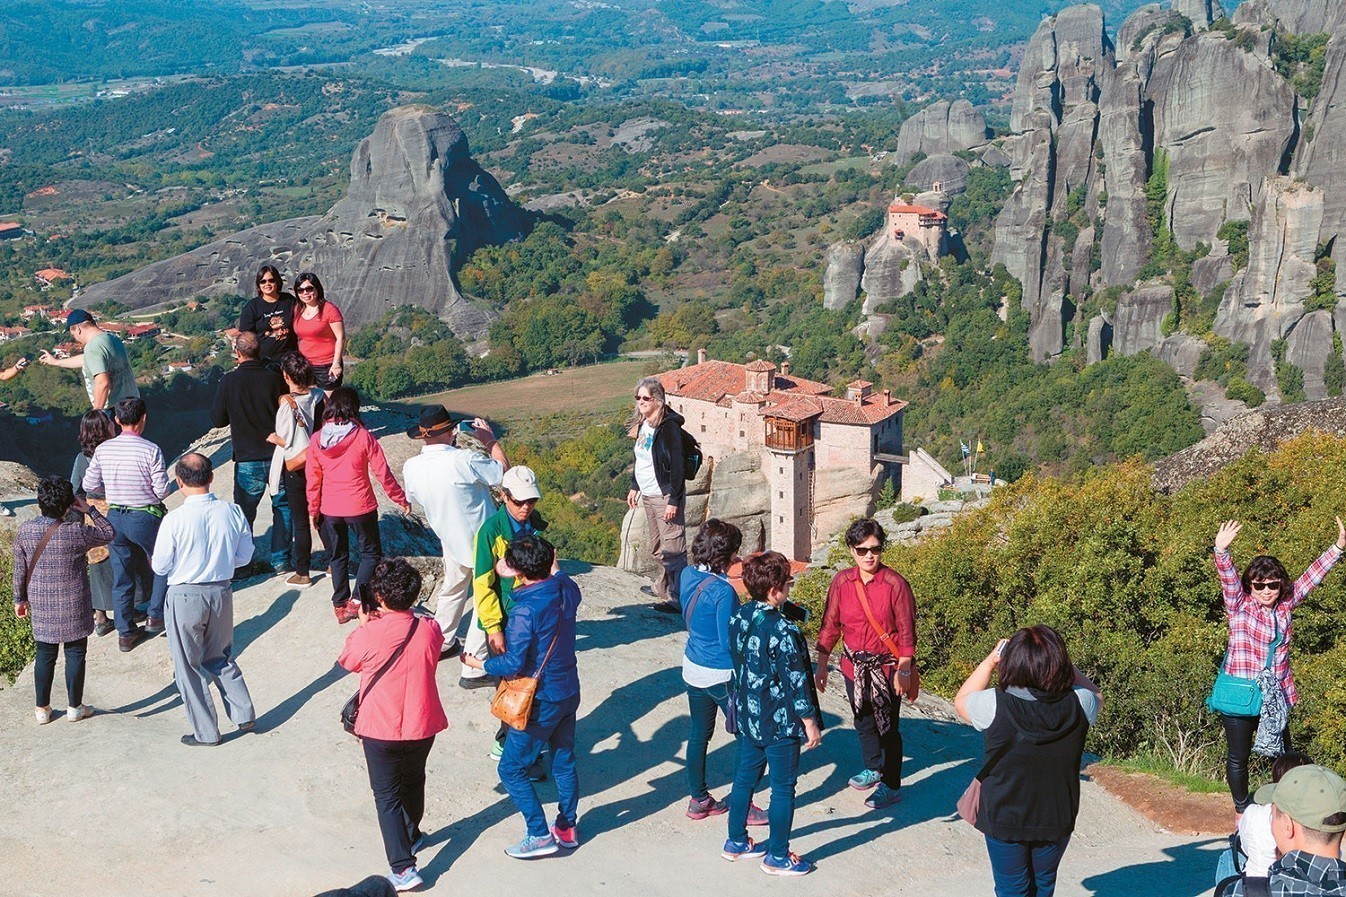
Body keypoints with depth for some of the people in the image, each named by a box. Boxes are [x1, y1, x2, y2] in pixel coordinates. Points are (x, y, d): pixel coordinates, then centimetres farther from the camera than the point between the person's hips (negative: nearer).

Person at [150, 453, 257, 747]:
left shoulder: (175, 519, -20)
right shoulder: (232, 512, -10)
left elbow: (160, 567, -11)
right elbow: (244, 556, 1)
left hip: (185, 597, -4)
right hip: (222, 592, 4)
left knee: (189, 667, 12)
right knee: (221, 657, 25)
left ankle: (206, 732, 20)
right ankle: (244, 715, 25)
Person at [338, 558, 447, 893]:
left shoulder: (370, 635, -22)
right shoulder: (430, 630, -12)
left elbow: (347, 660, -1)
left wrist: (364, 624, 11)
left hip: (382, 730, -4)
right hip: (422, 726, 4)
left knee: (387, 795, 6)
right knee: (413, 782, 27)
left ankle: (403, 868, -2)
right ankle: (411, 835, 49)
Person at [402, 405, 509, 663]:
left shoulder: (411, 467, -11)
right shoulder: (464, 460, -29)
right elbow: (503, 471, -16)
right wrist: (490, 440, -2)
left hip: (451, 542, 6)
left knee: (452, 590, 28)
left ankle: (441, 643, 41)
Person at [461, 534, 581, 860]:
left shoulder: (525, 610, -27)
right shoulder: (566, 588, -6)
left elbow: (512, 664, -22)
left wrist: (477, 664, -7)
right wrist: (554, 569, 25)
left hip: (541, 701, -8)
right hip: (569, 692, 8)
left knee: (512, 769, 7)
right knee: (564, 761, 21)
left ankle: (539, 835, 10)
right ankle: (567, 828, 33)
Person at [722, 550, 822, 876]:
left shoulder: (739, 616, -4)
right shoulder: (783, 631, -26)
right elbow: (795, 681, -20)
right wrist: (810, 722, -10)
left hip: (748, 716, 8)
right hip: (780, 723, -8)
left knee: (745, 777, 21)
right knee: (783, 788, 7)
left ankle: (736, 842, 34)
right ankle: (777, 857, 18)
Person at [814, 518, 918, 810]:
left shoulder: (895, 584, -16)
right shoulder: (842, 582, -5)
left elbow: (906, 631, -11)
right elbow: (830, 625, 2)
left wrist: (904, 670, -12)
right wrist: (822, 665, 3)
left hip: (887, 669, -4)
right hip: (854, 666, 4)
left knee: (887, 727, 4)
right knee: (863, 721, 21)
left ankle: (891, 786, 19)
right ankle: (873, 769, 44)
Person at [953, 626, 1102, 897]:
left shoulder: (996, 706, -25)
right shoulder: (1077, 705, -19)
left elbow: (961, 700, -2)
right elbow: (1095, 694, 7)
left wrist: (990, 660, 2)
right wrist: (1060, 660, 1)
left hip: (1004, 822, -2)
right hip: (1057, 821, 2)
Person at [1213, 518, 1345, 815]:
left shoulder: (1286, 606, 6)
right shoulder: (1239, 606, -6)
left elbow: (1311, 576, 7)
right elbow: (1228, 578, -23)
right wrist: (1221, 550, -41)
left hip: (1275, 698, 4)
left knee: (1284, 755, 13)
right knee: (1238, 757, 7)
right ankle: (1241, 810, 24)